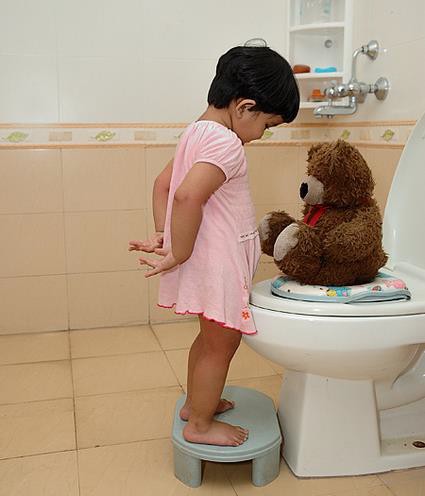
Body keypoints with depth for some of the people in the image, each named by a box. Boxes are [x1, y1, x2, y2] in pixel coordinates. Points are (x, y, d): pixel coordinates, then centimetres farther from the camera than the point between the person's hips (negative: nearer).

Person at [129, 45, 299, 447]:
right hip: (218, 265, -10)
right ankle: (201, 425, 25)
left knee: (210, 337, 24)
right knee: (221, 344, 7)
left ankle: (195, 402, 42)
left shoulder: (196, 132, 10)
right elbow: (189, 196, -32)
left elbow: (163, 184, 13)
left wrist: (162, 233, 6)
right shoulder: (227, 143, -21)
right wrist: (179, 254, -23)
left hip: (205, 263, 10)